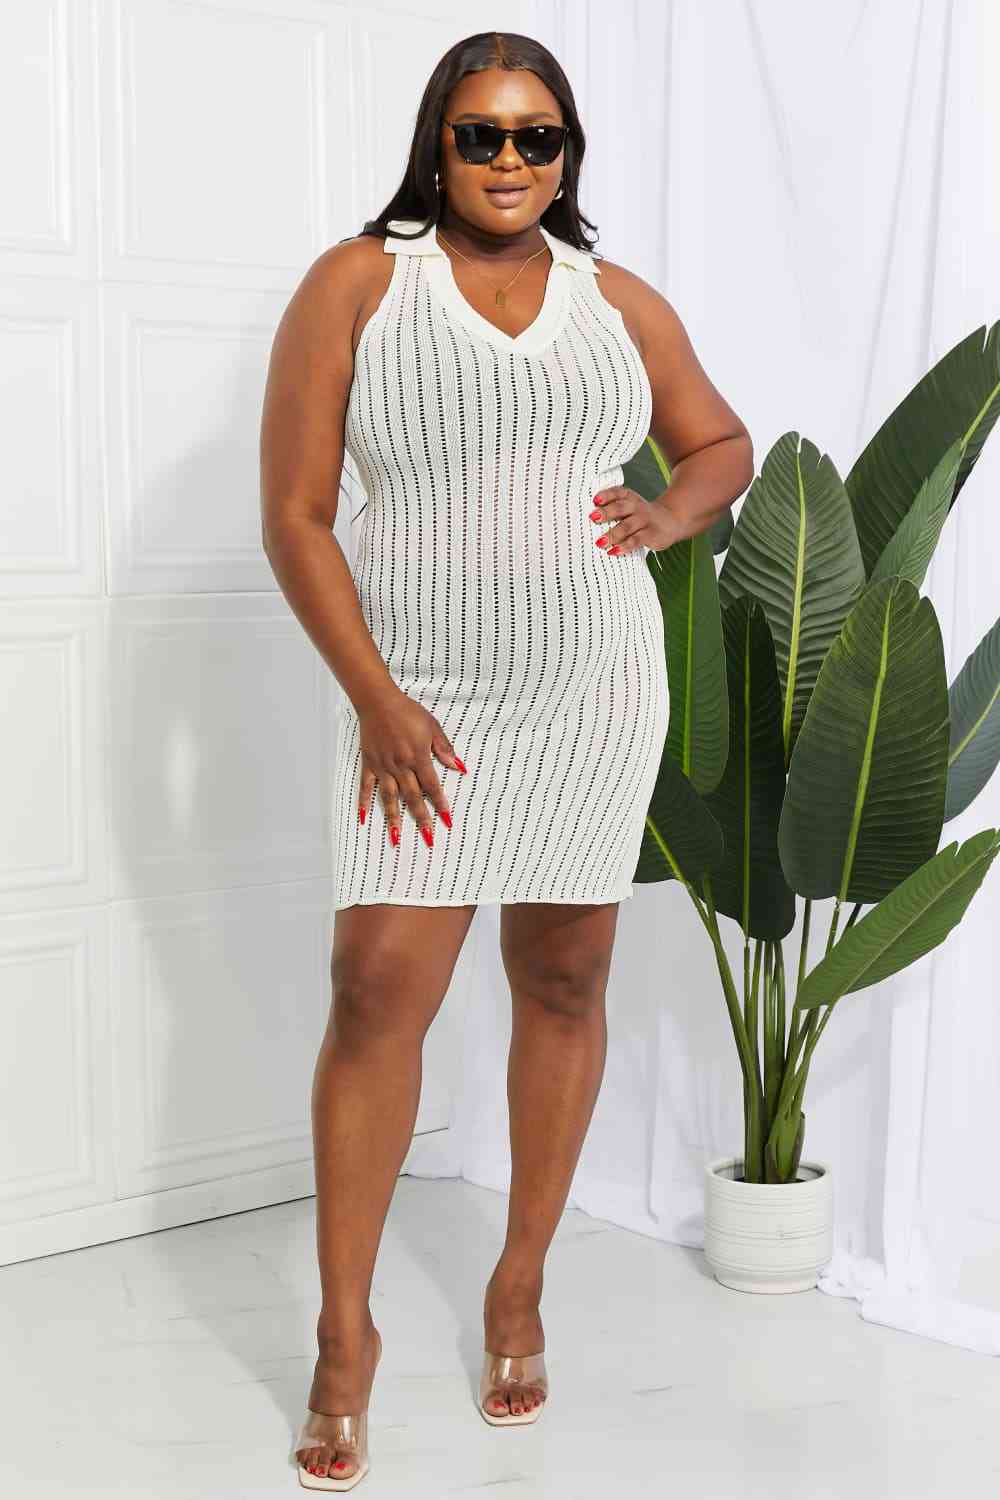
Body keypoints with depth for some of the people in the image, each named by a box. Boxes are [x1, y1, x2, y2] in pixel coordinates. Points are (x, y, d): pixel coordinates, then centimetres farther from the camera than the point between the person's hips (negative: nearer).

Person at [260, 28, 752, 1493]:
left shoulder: (622, 303, 7)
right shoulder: (355, 286, -2)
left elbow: (724, 445, 20)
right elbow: (294, 513, -5)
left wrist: (669, 512, -3)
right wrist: (372, 697, -13)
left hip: (595, 691, 3)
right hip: (424, 699, -3)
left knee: (564, 981, 8)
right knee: (378, 988, -9)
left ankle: (521, 1285, 25)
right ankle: (346, 1328, 6)